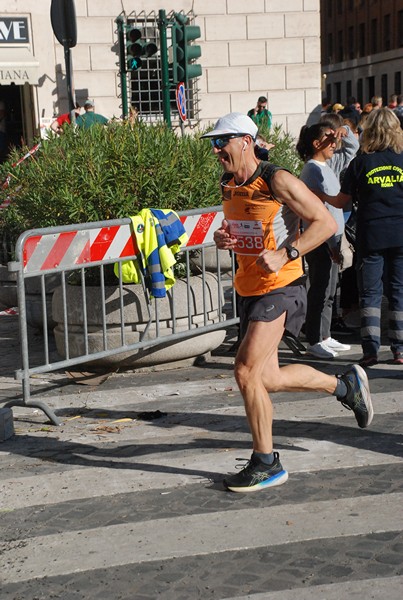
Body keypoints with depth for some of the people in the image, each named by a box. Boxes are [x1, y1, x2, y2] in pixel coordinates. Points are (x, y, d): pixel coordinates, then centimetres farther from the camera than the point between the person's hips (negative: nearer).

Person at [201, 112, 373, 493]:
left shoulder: (278, 181, -15)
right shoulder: (228, 184, 9)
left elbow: (326, 222, -15)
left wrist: (283, 255, -24)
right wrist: (221, 238, -1)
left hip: (279, 287, -8)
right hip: (247, 288, 9)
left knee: (246, 371, -15)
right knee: (267, 379, 12)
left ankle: (266, 464, 1)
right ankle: (345, 385, 35)